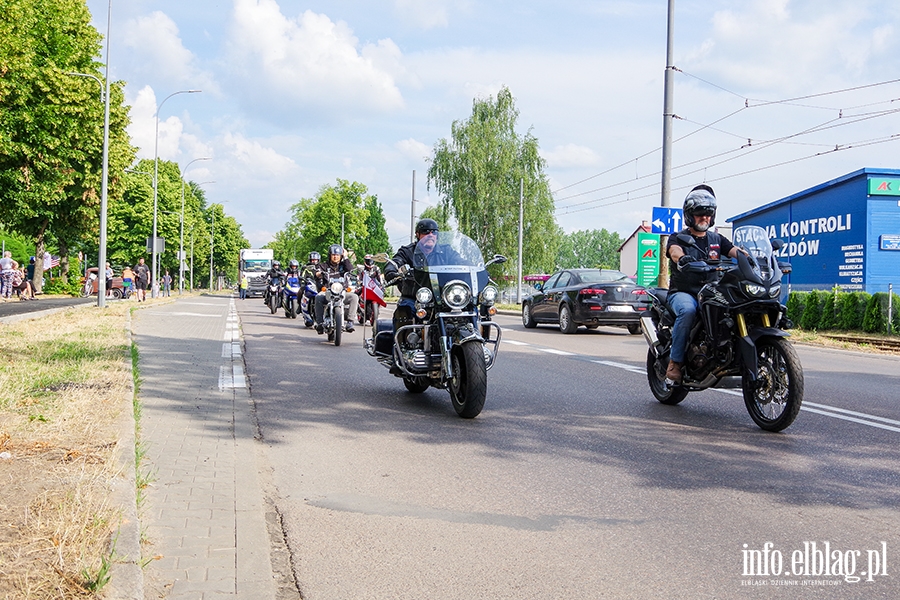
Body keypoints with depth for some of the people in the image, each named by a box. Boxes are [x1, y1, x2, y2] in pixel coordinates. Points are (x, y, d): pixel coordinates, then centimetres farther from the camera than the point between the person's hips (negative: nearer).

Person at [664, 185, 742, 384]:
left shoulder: (717, 239, 19)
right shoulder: (678, 238, 6)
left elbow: (736, 251, 2)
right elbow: (674, 250, -18)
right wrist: (682, 258, -43)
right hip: (682, 292, -4)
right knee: (688, 310, -37)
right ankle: (675, 362, -30)